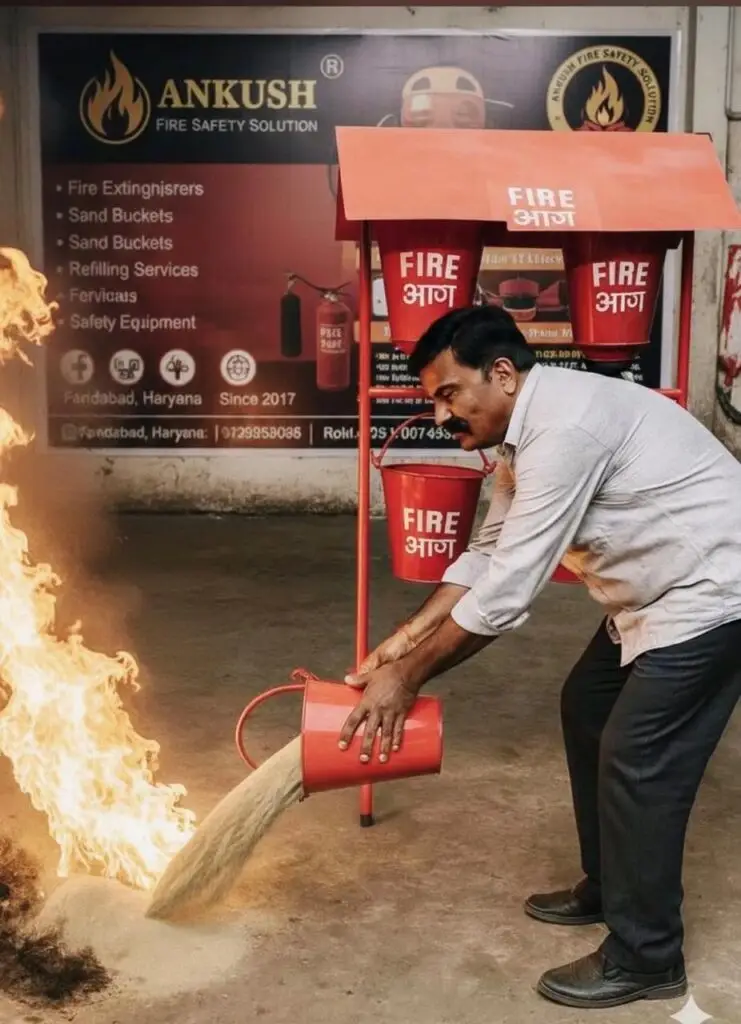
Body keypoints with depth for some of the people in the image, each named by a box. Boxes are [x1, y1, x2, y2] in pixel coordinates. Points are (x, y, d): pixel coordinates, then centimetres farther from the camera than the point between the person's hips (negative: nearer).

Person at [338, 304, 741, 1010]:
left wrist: (408, 676, -20)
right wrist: (404, 641, 1)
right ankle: (607, 888, 33)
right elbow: (487, 555, 9)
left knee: (636, 760, -8)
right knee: (587, 710, 17)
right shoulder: (526, 429, 5)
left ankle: (644, 959, 9)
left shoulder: (562, 428, -28)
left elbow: (507, 591, -28)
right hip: (657, 589, 11)